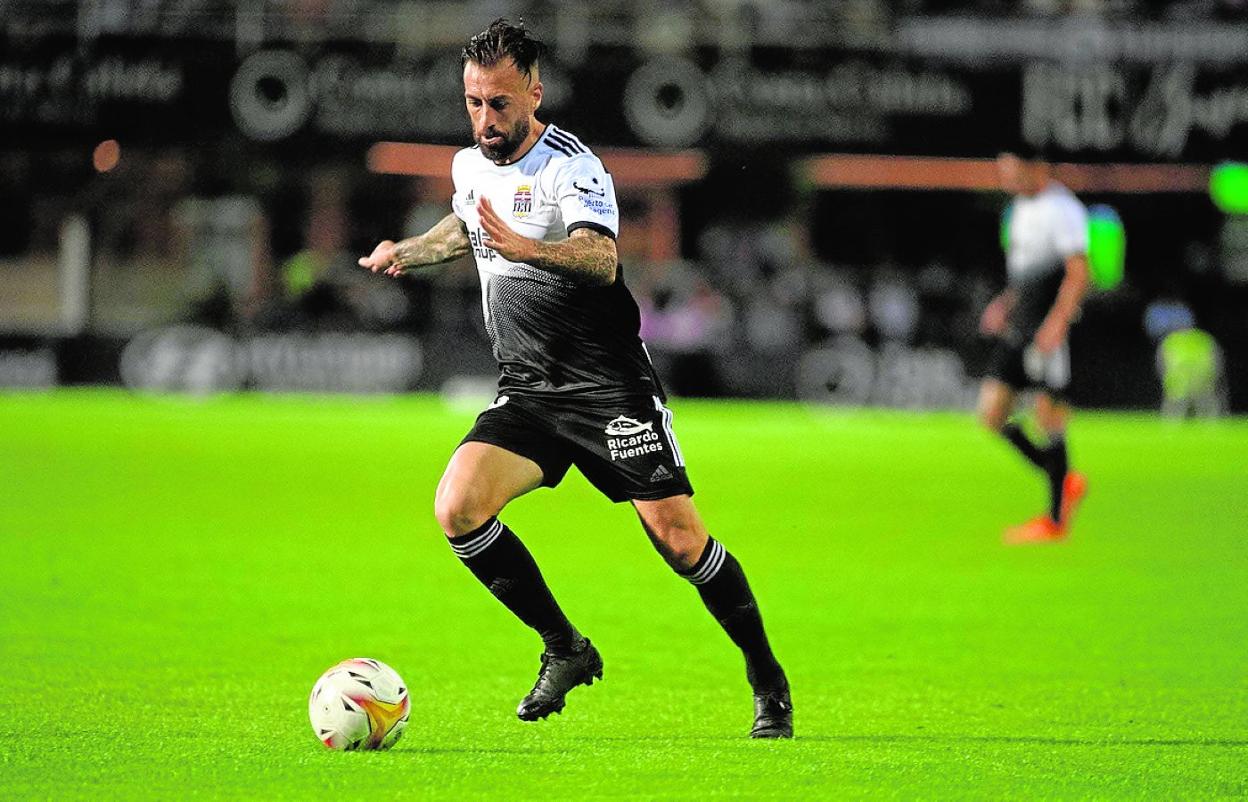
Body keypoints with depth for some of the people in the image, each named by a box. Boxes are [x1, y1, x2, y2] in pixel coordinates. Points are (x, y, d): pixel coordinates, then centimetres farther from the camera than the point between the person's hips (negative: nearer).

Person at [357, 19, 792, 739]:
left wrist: (527, 247, -51)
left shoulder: (573, 168, -16)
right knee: (458, 508, -17)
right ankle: (566, 651, 1)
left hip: (608, 383, -6)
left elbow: (603, 260, -35)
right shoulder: (469, 166, 8)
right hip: (526, 393, 6)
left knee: (679, 537, -11)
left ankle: (769, 684, 9)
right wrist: (408, 251, 23)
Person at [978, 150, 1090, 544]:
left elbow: (1078, 274, -18)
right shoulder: (1022, 206, 16)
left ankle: (1056, 519, 4)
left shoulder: (1062, 209, -12)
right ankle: (1064, 481, 18)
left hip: (1047, 332, -9)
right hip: (1017, 330, 9)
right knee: (992, 412, 4)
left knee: (1048, 416, -4)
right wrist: (1006, 304, 17)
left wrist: (1057, 323, -25)